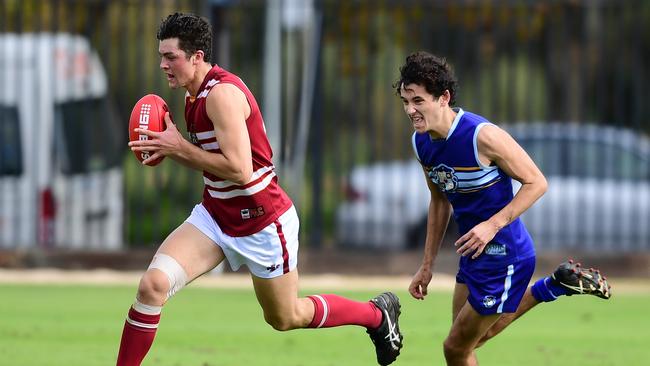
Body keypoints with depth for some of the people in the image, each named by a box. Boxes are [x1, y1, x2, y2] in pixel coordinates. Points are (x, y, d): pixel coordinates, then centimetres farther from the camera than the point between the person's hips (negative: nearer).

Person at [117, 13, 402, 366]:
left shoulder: (222, 94, -25)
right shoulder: (194, 94, 3)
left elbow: (238, 169, -30)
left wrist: (179, 147, -24)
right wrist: (169, 148, -3)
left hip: (262, 224, -8)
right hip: (214, 216, 8)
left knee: (287, 318, 12)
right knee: (153, 283, -14)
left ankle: (378, 314, 35)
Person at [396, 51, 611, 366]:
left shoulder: (482, 136, -26)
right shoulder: (421, 142, -2)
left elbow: (536, 183, -18)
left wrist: (492, 225, -27)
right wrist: (427, 266, 14)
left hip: (504, 256, -8)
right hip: (473, 254, 8)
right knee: (471, 339, 23)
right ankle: (553, 287, 30)